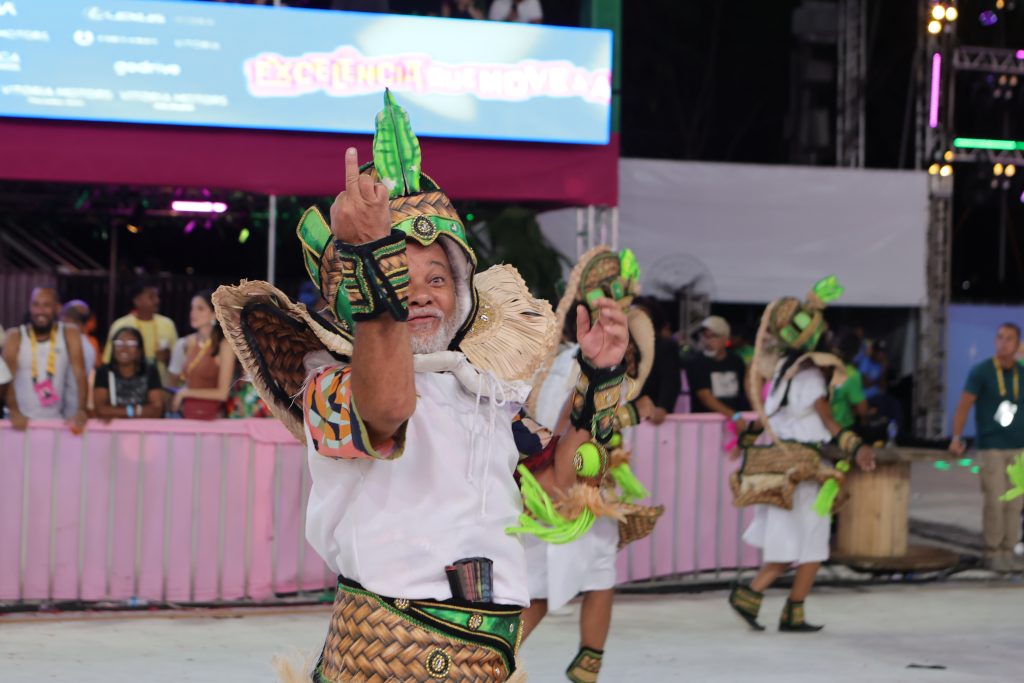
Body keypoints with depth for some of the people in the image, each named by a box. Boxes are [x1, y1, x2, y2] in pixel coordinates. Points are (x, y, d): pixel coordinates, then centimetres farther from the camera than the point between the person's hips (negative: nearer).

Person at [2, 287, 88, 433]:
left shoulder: (70, 334, 0)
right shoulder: (15, 337, -2)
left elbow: (80, 375, -7)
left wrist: (81, 411, -22)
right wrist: (14, 412, -25)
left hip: (56, 421, 1)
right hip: (23, 421, -1)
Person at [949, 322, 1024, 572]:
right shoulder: (982, 371, -3)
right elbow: (964, 405, -4)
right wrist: (956, 437, -13)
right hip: (991, 447, -4)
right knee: (995, 502, -7)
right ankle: (992, 552, 3)